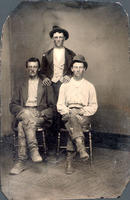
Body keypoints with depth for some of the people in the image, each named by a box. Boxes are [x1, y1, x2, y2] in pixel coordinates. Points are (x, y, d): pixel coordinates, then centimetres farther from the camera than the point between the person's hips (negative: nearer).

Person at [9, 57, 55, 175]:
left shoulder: (46, 86, 19)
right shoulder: (21, 87, 25)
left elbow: (52, 106, 11)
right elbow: (12, 105, 15)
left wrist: (42, 114, -9)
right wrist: (22, 111, -8)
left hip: (40, 115, -2)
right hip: (24, 112, 2)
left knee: (22, 125, -33)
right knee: (27, 114, -36)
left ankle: (21, 162, -33)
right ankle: (34, 149, -40)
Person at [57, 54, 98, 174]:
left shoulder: (89, 86, 16)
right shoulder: (65, 85, 17)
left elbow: (94, 106, 12)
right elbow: (60, 105, 12)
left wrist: (82, 111, -7)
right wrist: (68, 111, -9)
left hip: (84, 116, 0)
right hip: (68, 115, 0)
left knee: (72, 126, -34)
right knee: (72, 118, -38)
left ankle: (69, 160, -35)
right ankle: (81, 148, -54)